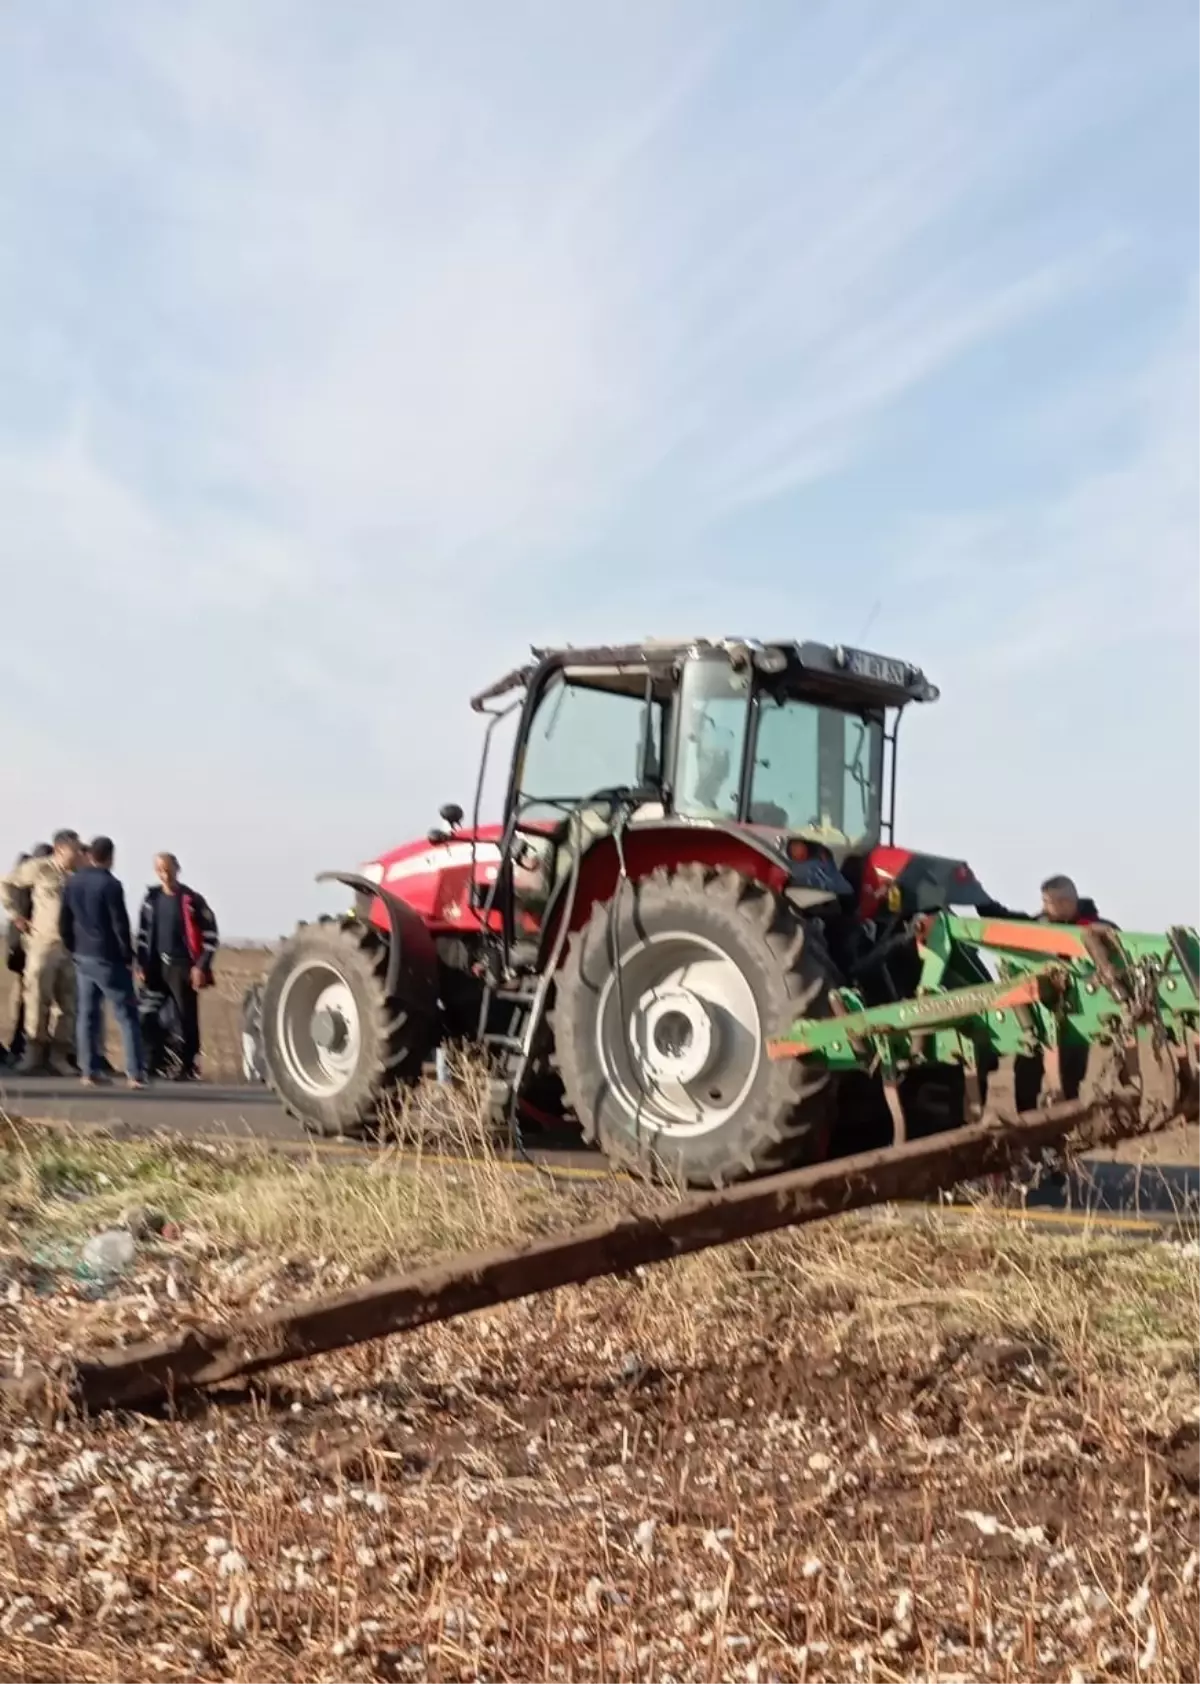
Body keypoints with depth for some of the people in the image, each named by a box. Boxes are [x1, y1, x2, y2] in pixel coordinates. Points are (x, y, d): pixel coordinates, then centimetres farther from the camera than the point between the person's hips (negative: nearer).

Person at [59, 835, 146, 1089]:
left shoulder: (73, 883, 7)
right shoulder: (110, 884, -14)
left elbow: (65, 921, 11)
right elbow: (120, 924, -14)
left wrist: (73, 949, 18)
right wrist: (128, 956, -5)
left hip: (82, 957, 6)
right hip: (108, 959, -6)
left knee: (87, 1015, 10)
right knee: (126, 1015, -2)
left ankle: (88, 1072, 7)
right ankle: (135, 1073, -6)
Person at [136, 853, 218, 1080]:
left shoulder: (191, 900, -6)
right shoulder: (151, 898, 8)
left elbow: (210, 935, -7)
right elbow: (143, 933, 14)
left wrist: (201, 966, -12)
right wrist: (142, 964, 7)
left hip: (182, 967, -5)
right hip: (157, 967, 5)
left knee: (186, 1018, -4)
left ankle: (187, 1066, 2)